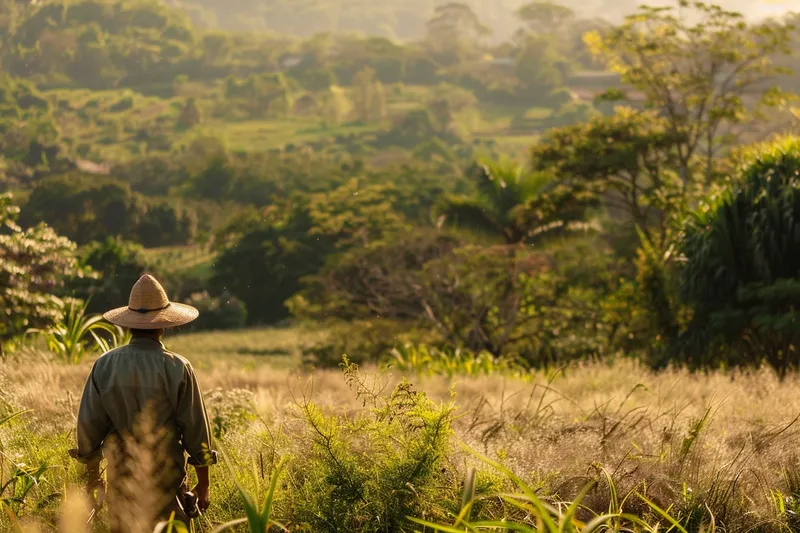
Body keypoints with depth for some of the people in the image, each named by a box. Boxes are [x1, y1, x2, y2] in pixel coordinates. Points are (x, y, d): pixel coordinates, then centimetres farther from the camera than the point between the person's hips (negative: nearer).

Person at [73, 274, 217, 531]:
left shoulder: (105, 366, -3)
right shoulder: (177, 368, -10)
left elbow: (88, 424, 2)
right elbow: (196, 428, -5)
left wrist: (92, 475, 16)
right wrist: (203, 483, 5)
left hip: (121, 479, 3)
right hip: (166, 480, -3)